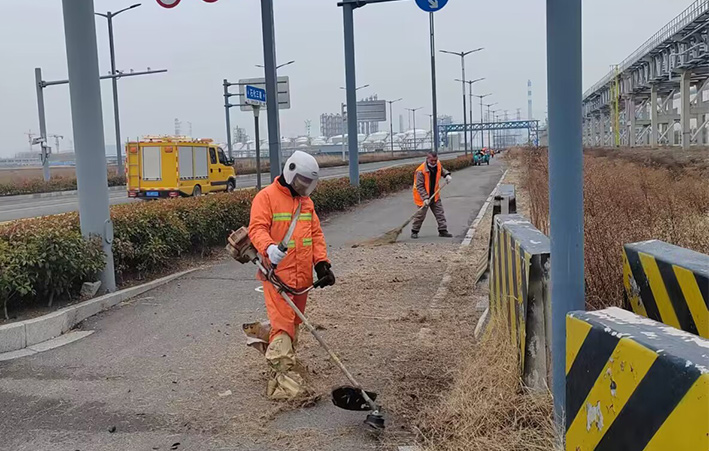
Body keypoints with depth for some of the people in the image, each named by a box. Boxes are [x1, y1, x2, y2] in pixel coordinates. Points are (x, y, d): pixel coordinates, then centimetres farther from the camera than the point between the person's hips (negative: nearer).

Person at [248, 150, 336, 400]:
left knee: (293, 323, 16)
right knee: (282, 324, -12)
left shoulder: (306, 201, 16)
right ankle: (284, 375, -12)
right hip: (277, 274, -7)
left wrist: (322, 263, 3)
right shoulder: (266, 197, -6)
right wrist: (269, 248, -37)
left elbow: (316, 233, 15)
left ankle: (282, 367, 30)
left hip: (302, 276, 7)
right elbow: (257, 228, -17)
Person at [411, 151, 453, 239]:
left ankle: (443, 231, 13)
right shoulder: (421, 171, -25)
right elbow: (419, 186, -23)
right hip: (423, 196, -6)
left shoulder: (438, 164, -5)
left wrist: (447, 175, -1)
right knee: (421, 215, -1)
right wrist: (425, 198, -29)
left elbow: (442, 170, 21)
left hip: (435, 195, 6)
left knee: (440, 213, 6)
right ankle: (414, 231, 15)